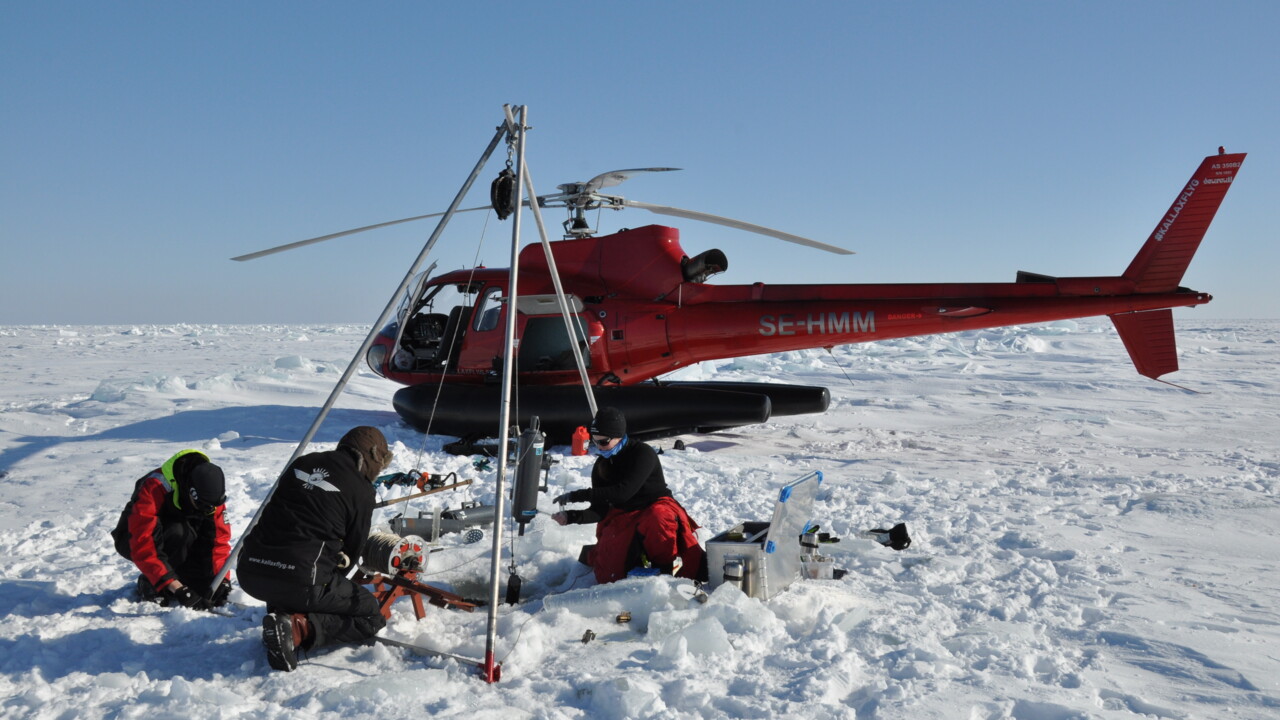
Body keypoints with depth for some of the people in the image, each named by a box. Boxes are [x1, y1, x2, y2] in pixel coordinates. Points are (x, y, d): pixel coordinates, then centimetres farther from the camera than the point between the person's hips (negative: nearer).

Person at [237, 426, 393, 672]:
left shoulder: (301, 464, 15)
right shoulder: (361, 490, -1)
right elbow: (353, 548, 7)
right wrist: (333, 584, 28)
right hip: (301, 582, -7)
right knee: (371, 616, 10)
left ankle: (281, 614, 9)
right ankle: (298, 627, -11)